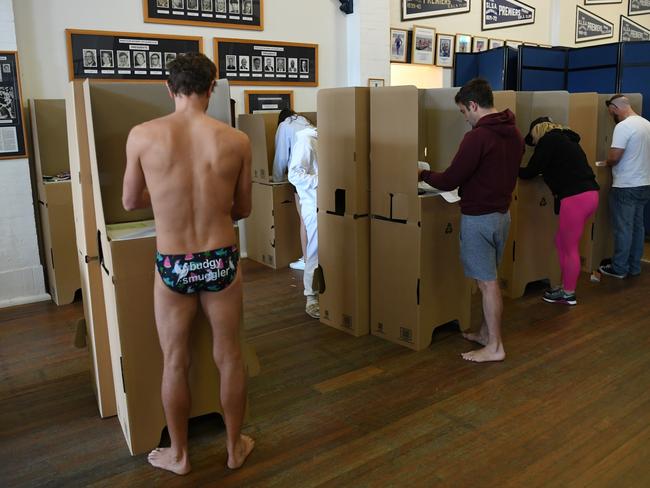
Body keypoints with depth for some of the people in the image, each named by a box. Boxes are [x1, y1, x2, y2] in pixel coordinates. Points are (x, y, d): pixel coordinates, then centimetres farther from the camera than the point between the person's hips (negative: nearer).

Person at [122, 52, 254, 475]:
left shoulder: (143, 135, -8)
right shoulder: (237, 140, -7)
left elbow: (131, 202, 4)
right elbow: (243, 210, 4)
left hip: (173, 266, 0)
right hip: (221, 262, 1)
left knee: (175, 363, 16)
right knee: (229, 357, 17)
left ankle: (178, 455, 34)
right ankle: (235, 447, 35)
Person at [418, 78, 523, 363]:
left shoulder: (477, 136, -20)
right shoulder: (514, 133, 8)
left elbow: (449, 181, -18)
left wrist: (423, 175, 0)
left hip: (478, 218, -9)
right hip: (502, 213, 9)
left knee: (487, 282, -1)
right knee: (489, 278, 17)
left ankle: (495, 347, 8)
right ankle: (486, 333, 30)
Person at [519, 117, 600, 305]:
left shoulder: (548, 140, -5)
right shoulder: (564, 138, 20)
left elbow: (530, 172, -3)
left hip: (576, 198, -9)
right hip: (588, 195, 9)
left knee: (570, 248, 3)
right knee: (562, 243, 18)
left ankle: (569, 294, 16)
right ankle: (566, 287, 27)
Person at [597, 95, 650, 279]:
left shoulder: (623, 126, -18)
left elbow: (614, 157, -23)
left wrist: (605, 163, -1)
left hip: (626, 187, -8)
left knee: (623, 229, 0)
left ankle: (619, 269, 9)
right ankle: (634, 267, 21)